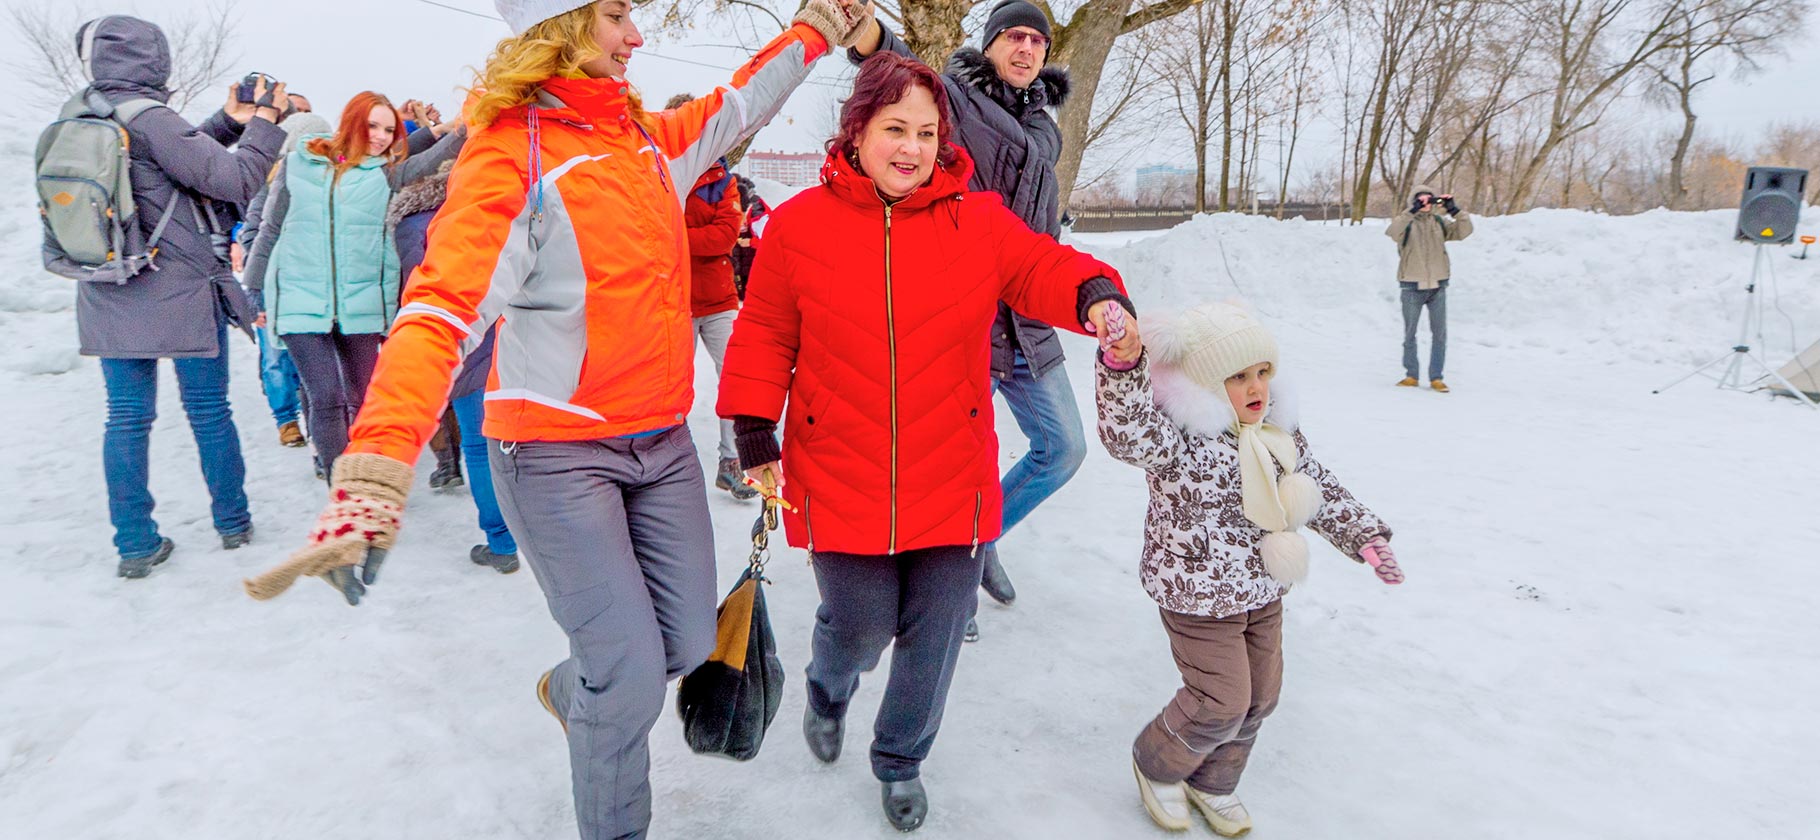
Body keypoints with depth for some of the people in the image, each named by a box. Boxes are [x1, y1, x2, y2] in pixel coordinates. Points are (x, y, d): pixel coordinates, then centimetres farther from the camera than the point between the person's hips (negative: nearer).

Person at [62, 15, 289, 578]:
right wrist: (263, 125, -2)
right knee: (208, 410, 7)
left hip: (109, 299, 6)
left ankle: (135, 544, 11)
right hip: (182, 296, -6)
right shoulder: (150, 120, -13)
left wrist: (230, 122, 17)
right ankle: (232, 523, 19)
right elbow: (233, 181, -14)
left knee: (126, 417, 7)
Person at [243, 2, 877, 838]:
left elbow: (734, 106, 28)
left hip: (662, 441, 7)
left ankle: (573, 690, 44)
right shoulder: (510, 155, -14)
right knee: (631, 676, -5)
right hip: (557, 452, -7)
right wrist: (371, 480, -36)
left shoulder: (647, 136, 8)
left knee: (689, 640, 11)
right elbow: (441, 310, -25)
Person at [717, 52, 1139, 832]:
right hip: (840, 482, -1)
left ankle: (901, 760, 39)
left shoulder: (981, 222, 0)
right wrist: (754, 432, -1)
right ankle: (828, 690, 45)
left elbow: (1043, 270, -5)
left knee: (935, 633, 11)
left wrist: (1096, 294, -27)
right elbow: (766, 334, 2)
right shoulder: (798, 224, -2)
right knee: (861, 625, 5)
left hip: (951, 480, 2)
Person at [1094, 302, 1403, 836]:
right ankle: (1155, 765, 29)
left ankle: (1212, 784, 43)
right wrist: (1123, 367, -61)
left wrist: (1365, 535, 7)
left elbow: (1319, 489, 12)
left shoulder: (1277, 428, 0)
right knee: (1222, 704, -2)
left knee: (1259, 697, 18)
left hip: (1263, 592, 8)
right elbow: (1129, 433, -46)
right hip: (1199, 596, -8)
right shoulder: (1179, 437, -25)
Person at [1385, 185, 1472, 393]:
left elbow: (1464, 231, -1)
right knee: (1410, 332, 7)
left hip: (1437, 285, 3)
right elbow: (1393, 232, -23)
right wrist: (1413, 211, -30)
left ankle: (1436, 377, 9)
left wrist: (1455, 210, -12)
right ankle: (1411, 375, 17)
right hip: (1412, 286, -2)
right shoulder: (1406, 222, -2)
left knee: (1439, 333, 2)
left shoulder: (1440, 222, 8)